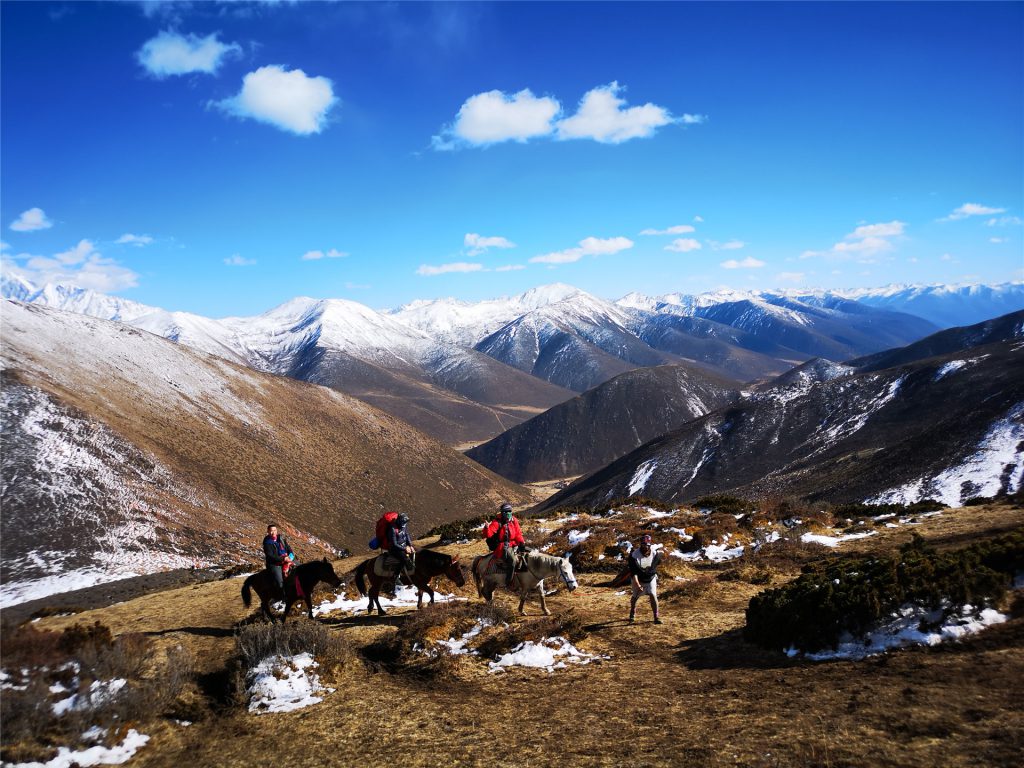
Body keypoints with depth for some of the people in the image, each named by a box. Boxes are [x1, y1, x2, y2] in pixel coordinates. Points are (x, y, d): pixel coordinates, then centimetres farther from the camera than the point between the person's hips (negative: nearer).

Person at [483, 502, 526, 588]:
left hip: (513, 544, 7)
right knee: (511, 559, -29)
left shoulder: (514, 521, 7)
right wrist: (486, 528, -39)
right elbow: (488, 534, -18)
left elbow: (518, 533, 11)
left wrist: (521, 542, -6)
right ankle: (508, 582, -21)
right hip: (501, 547, -7)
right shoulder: (497, 522, -9)